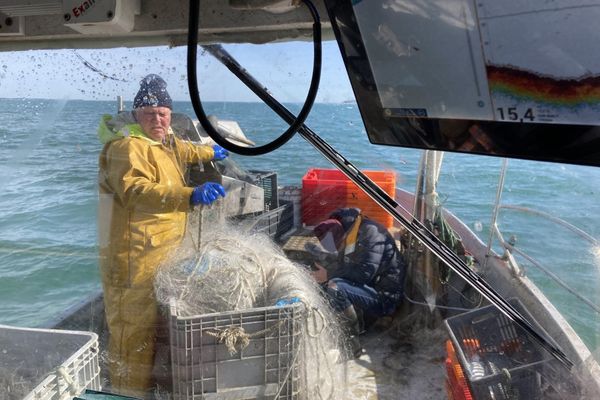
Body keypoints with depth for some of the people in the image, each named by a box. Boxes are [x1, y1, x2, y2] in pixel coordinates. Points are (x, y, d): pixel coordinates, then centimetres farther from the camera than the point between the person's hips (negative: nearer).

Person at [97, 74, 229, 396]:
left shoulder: (162, 141, 16)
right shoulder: (128, 146, -17)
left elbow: (182, 151, 40)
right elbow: (137, 191, -35)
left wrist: (210, 152, 55)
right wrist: (190, 196, -46)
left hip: (159, 253, 10)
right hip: (135, 258, -10)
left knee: (151, 324, 20)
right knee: (134, 329, -3)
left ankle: (145, 382, 36)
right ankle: (131, 389, 11)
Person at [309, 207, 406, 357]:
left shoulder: (371, 232, -20)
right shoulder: (348, 236, 8)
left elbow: (364, 273, -28)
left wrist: (329, 275, -22)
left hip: (384, 297, -9)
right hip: (367, 289, 10)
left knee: (335, 287, -29)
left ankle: (352, 341, -18)